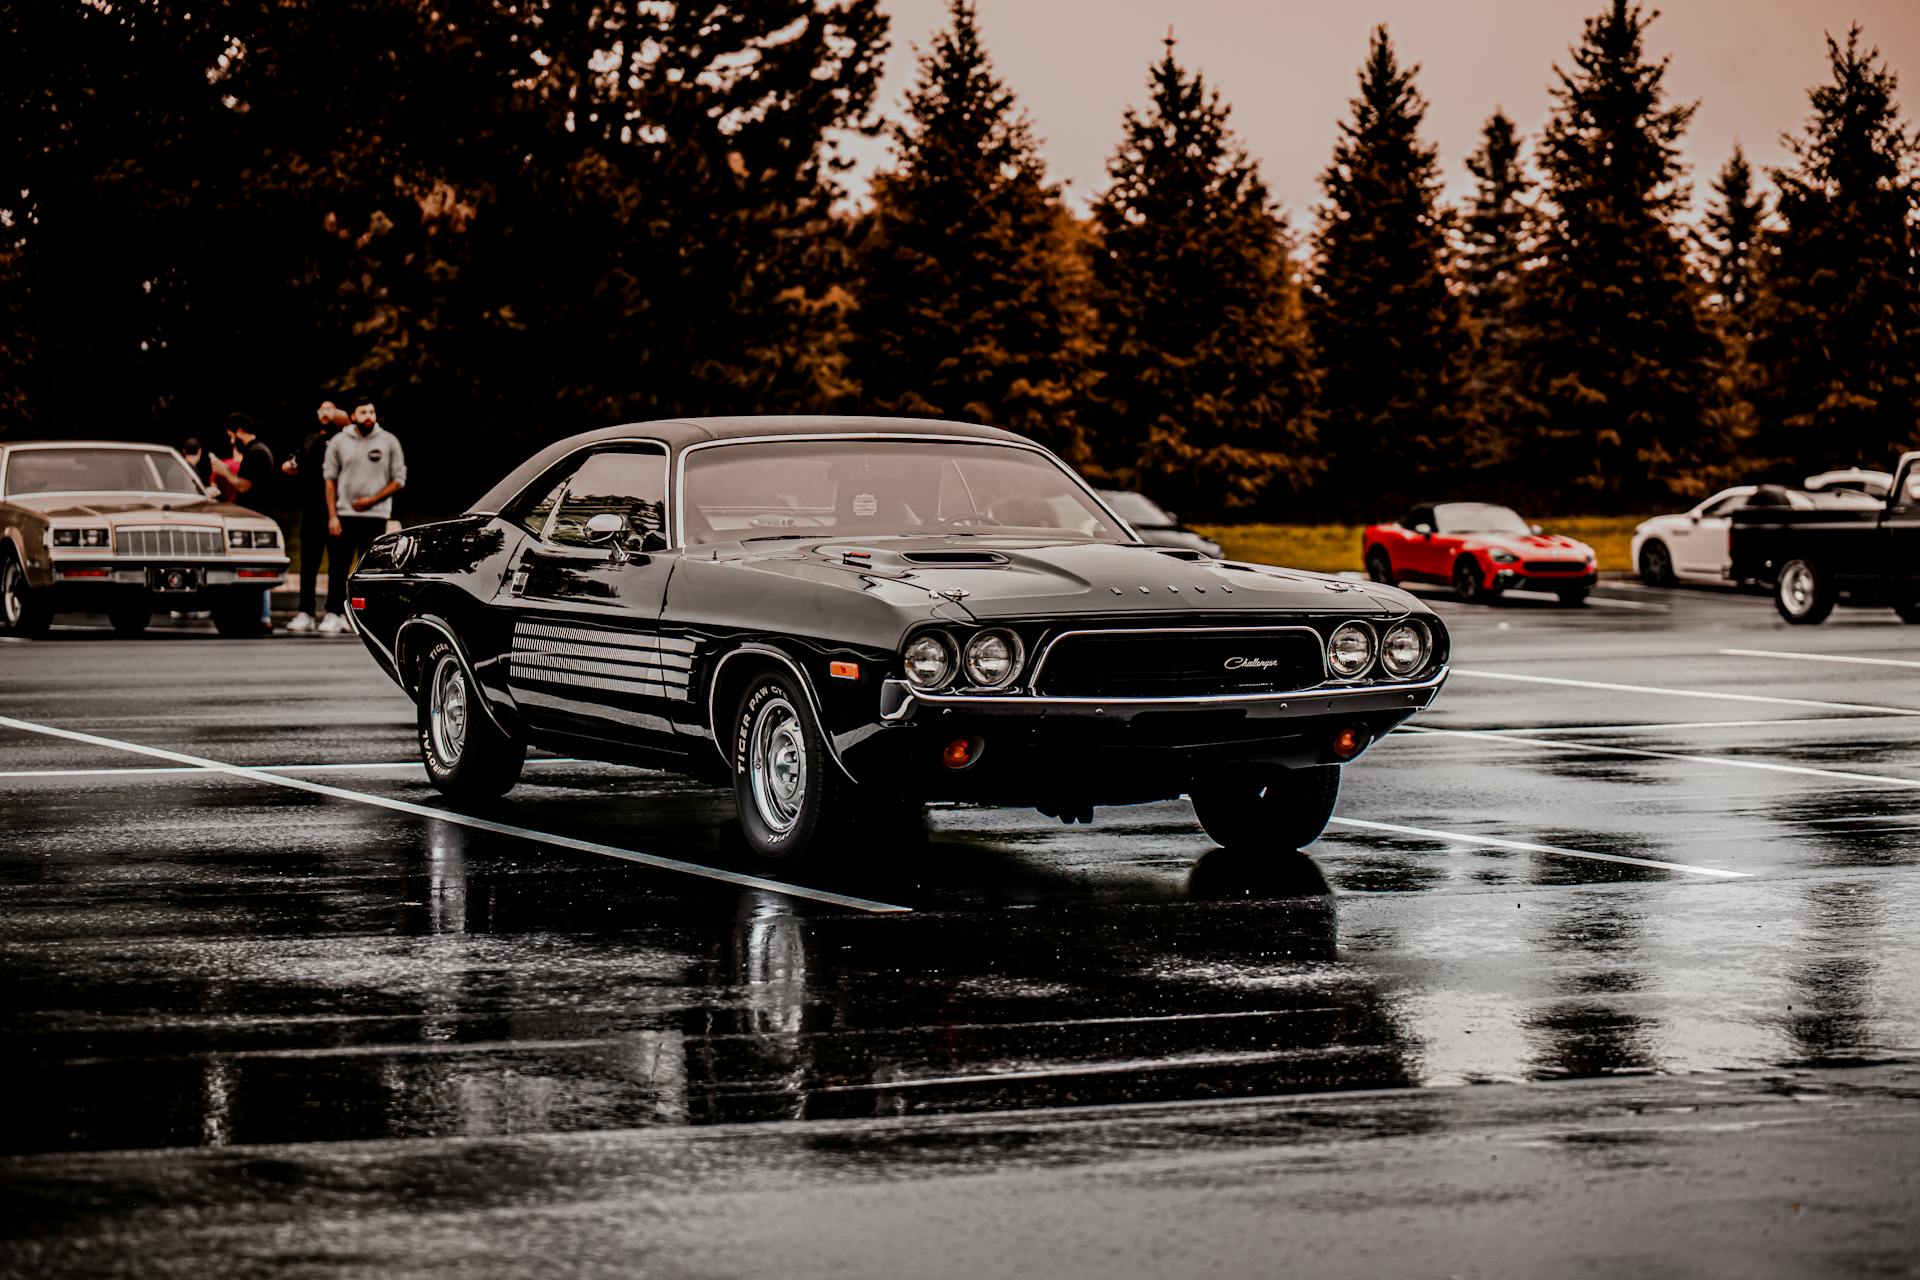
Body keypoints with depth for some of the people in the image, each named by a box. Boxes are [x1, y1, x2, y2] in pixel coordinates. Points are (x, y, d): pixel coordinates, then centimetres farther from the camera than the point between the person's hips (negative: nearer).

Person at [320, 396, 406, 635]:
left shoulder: (388, 442, 3)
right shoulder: (339, 442, 5)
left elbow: (399, 480, 3)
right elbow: (330, 479, 6)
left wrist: (372, 500, -9)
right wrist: (332, 515, -2)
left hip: (375, 515, -1)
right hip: (344, 515, 1)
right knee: (338, 567, -1)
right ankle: (333, 615, 3)